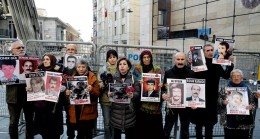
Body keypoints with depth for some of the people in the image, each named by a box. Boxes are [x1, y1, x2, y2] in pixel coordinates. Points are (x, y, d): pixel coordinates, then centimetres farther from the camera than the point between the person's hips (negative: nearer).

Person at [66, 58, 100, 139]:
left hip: (88, 110, -3)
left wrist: (91, 90, -24)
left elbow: (97, 94, -4)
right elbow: (69, 92, 18)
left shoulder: (92, 78, -2)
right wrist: (67, 92, -5)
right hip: (76, 110, 3)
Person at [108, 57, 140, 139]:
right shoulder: (114, 78, 3)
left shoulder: (133, 78, 0)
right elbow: (109, 91, 8)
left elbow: (138, 93, -3)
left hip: (129, 111, -1)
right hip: (116, 111, 1)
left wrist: (133, 95, -23)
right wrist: (109, 94, -14)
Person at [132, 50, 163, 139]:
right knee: (142, 126, 0)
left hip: (154, 103, 1)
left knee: (155, 126, 1)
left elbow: (161, 82, 12)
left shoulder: (157, 69, 8)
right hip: (141, 102, -1)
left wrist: (160, 85, -11)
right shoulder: (137, 69, 4)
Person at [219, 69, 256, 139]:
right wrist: (223, 102, -15)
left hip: (244, 121, 1)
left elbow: (253, 102, 8)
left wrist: (251, 106, -12)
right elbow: (219, 100, 6)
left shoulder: (247, 88, 4)